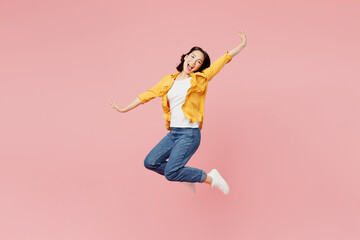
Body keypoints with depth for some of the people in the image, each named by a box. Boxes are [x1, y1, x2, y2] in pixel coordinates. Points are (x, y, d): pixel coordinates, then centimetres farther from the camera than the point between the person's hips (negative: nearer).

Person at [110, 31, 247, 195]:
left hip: (190, 134, -6)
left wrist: (241, 46, -10)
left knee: (171, 173, -17)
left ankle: (210, 178, 2)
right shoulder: (168, 81, 12)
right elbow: (149, 94, 17)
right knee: (150, 162, 1)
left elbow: (223, 60, -3)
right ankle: (185, 176, 18)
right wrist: (124, 109, 20)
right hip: (173, 132, 6)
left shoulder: (199, 79, 0)